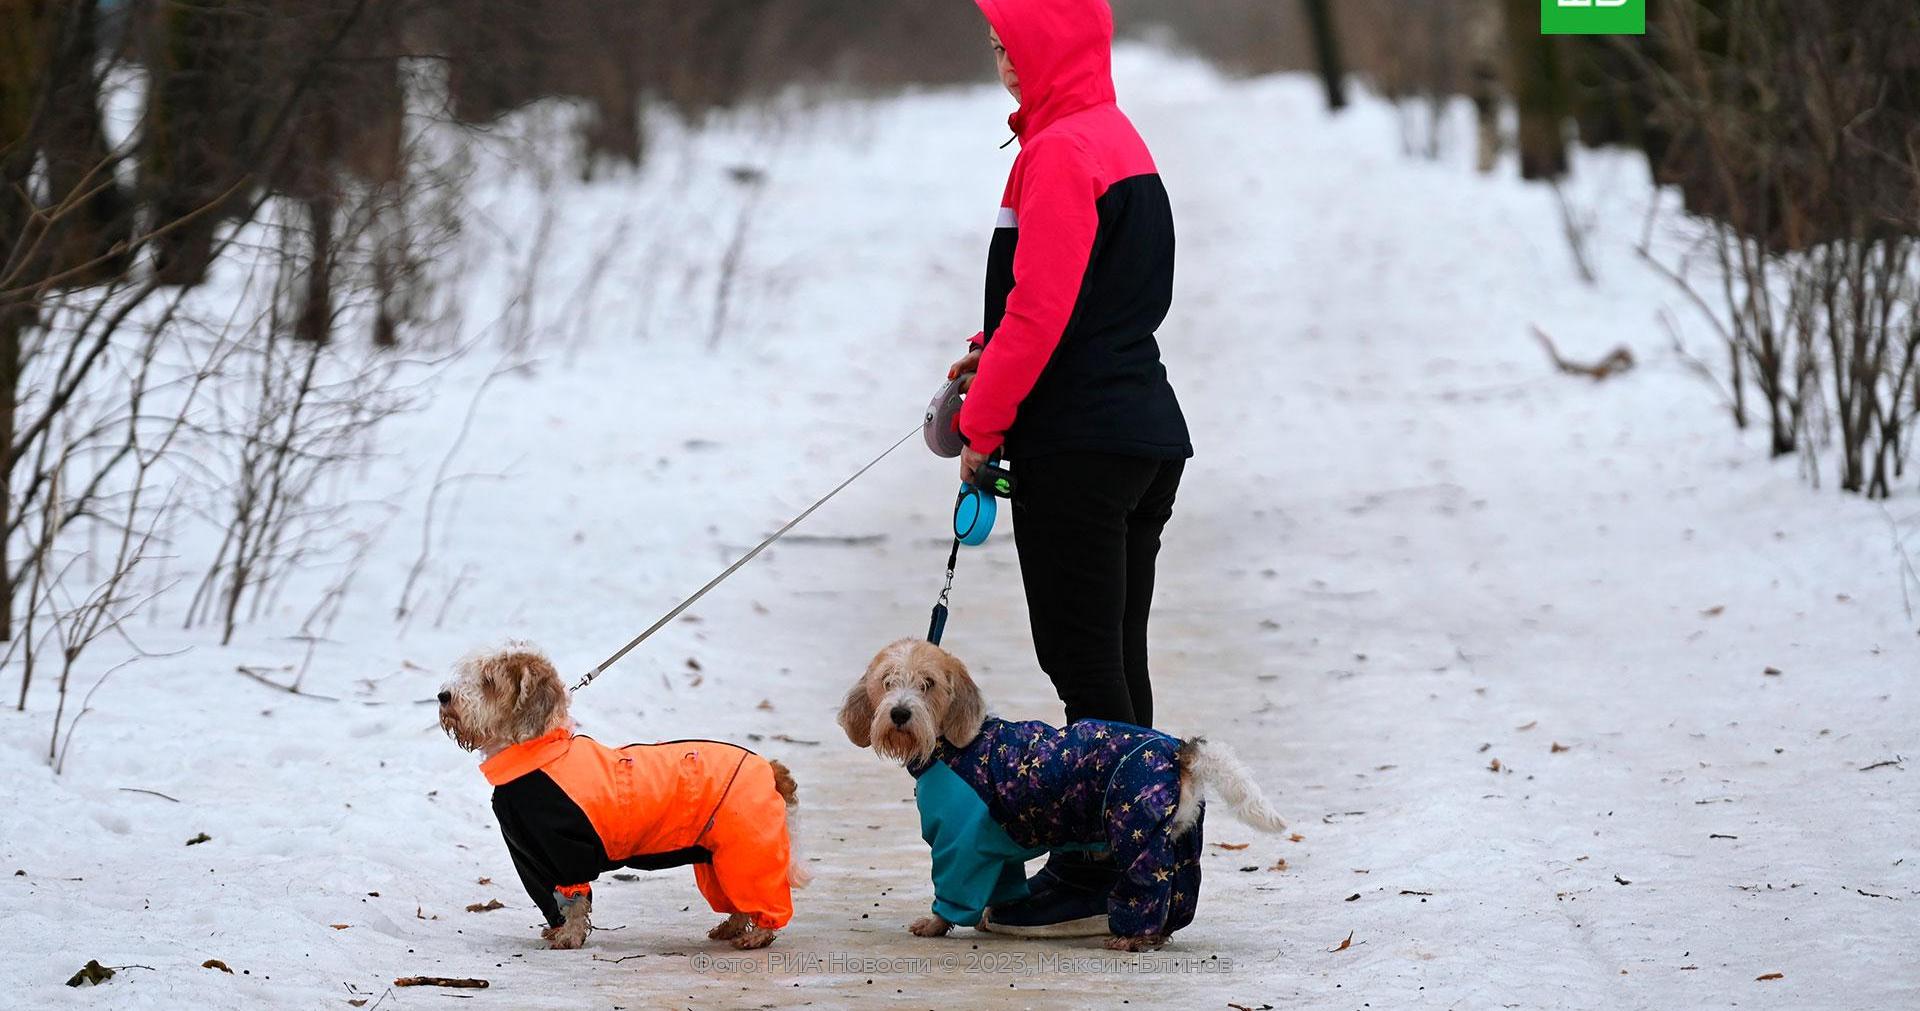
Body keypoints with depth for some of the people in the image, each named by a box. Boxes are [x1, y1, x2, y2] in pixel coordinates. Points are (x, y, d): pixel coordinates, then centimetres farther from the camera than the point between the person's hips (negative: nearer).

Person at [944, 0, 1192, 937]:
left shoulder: (1060, 153, -15)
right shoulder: (1121, 140, 16)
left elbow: (1040, 307, -19)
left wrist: (985, 419, -9)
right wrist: (997, 364, 13)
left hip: (1078, 443, -10)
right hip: (1148, 432, 10)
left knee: (1084, 661, -6)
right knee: (1116, 661, 13)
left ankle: (1096, 883, -5)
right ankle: (1126, 868, 17)